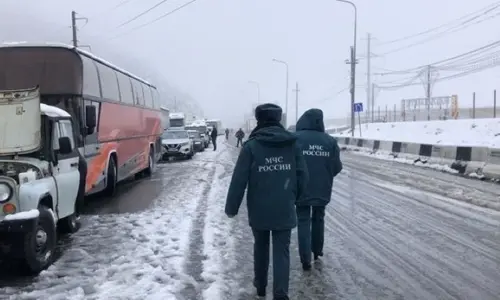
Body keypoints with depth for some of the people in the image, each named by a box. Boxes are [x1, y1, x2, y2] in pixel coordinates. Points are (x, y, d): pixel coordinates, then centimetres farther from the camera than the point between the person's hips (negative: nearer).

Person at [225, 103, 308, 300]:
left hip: (259, 210, 0)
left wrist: (231, 207, 0)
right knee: (282, 251, 4)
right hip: (284, 210, 1)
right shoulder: (292, 143, 0)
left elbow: (239, 180, -10)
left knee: (260, 247, 20)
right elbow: (302, 175, 4)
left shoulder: (251, 146, -9)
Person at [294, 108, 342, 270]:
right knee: (318, 219, 21)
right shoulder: (330, 141, -4)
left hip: (301, 190, -2)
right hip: (322, 190, 3)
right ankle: (317, 251, 35)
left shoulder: (295, 138, -12)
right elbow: (337, 167, 0)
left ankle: (305, 259, 2)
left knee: (303, 222, 6)